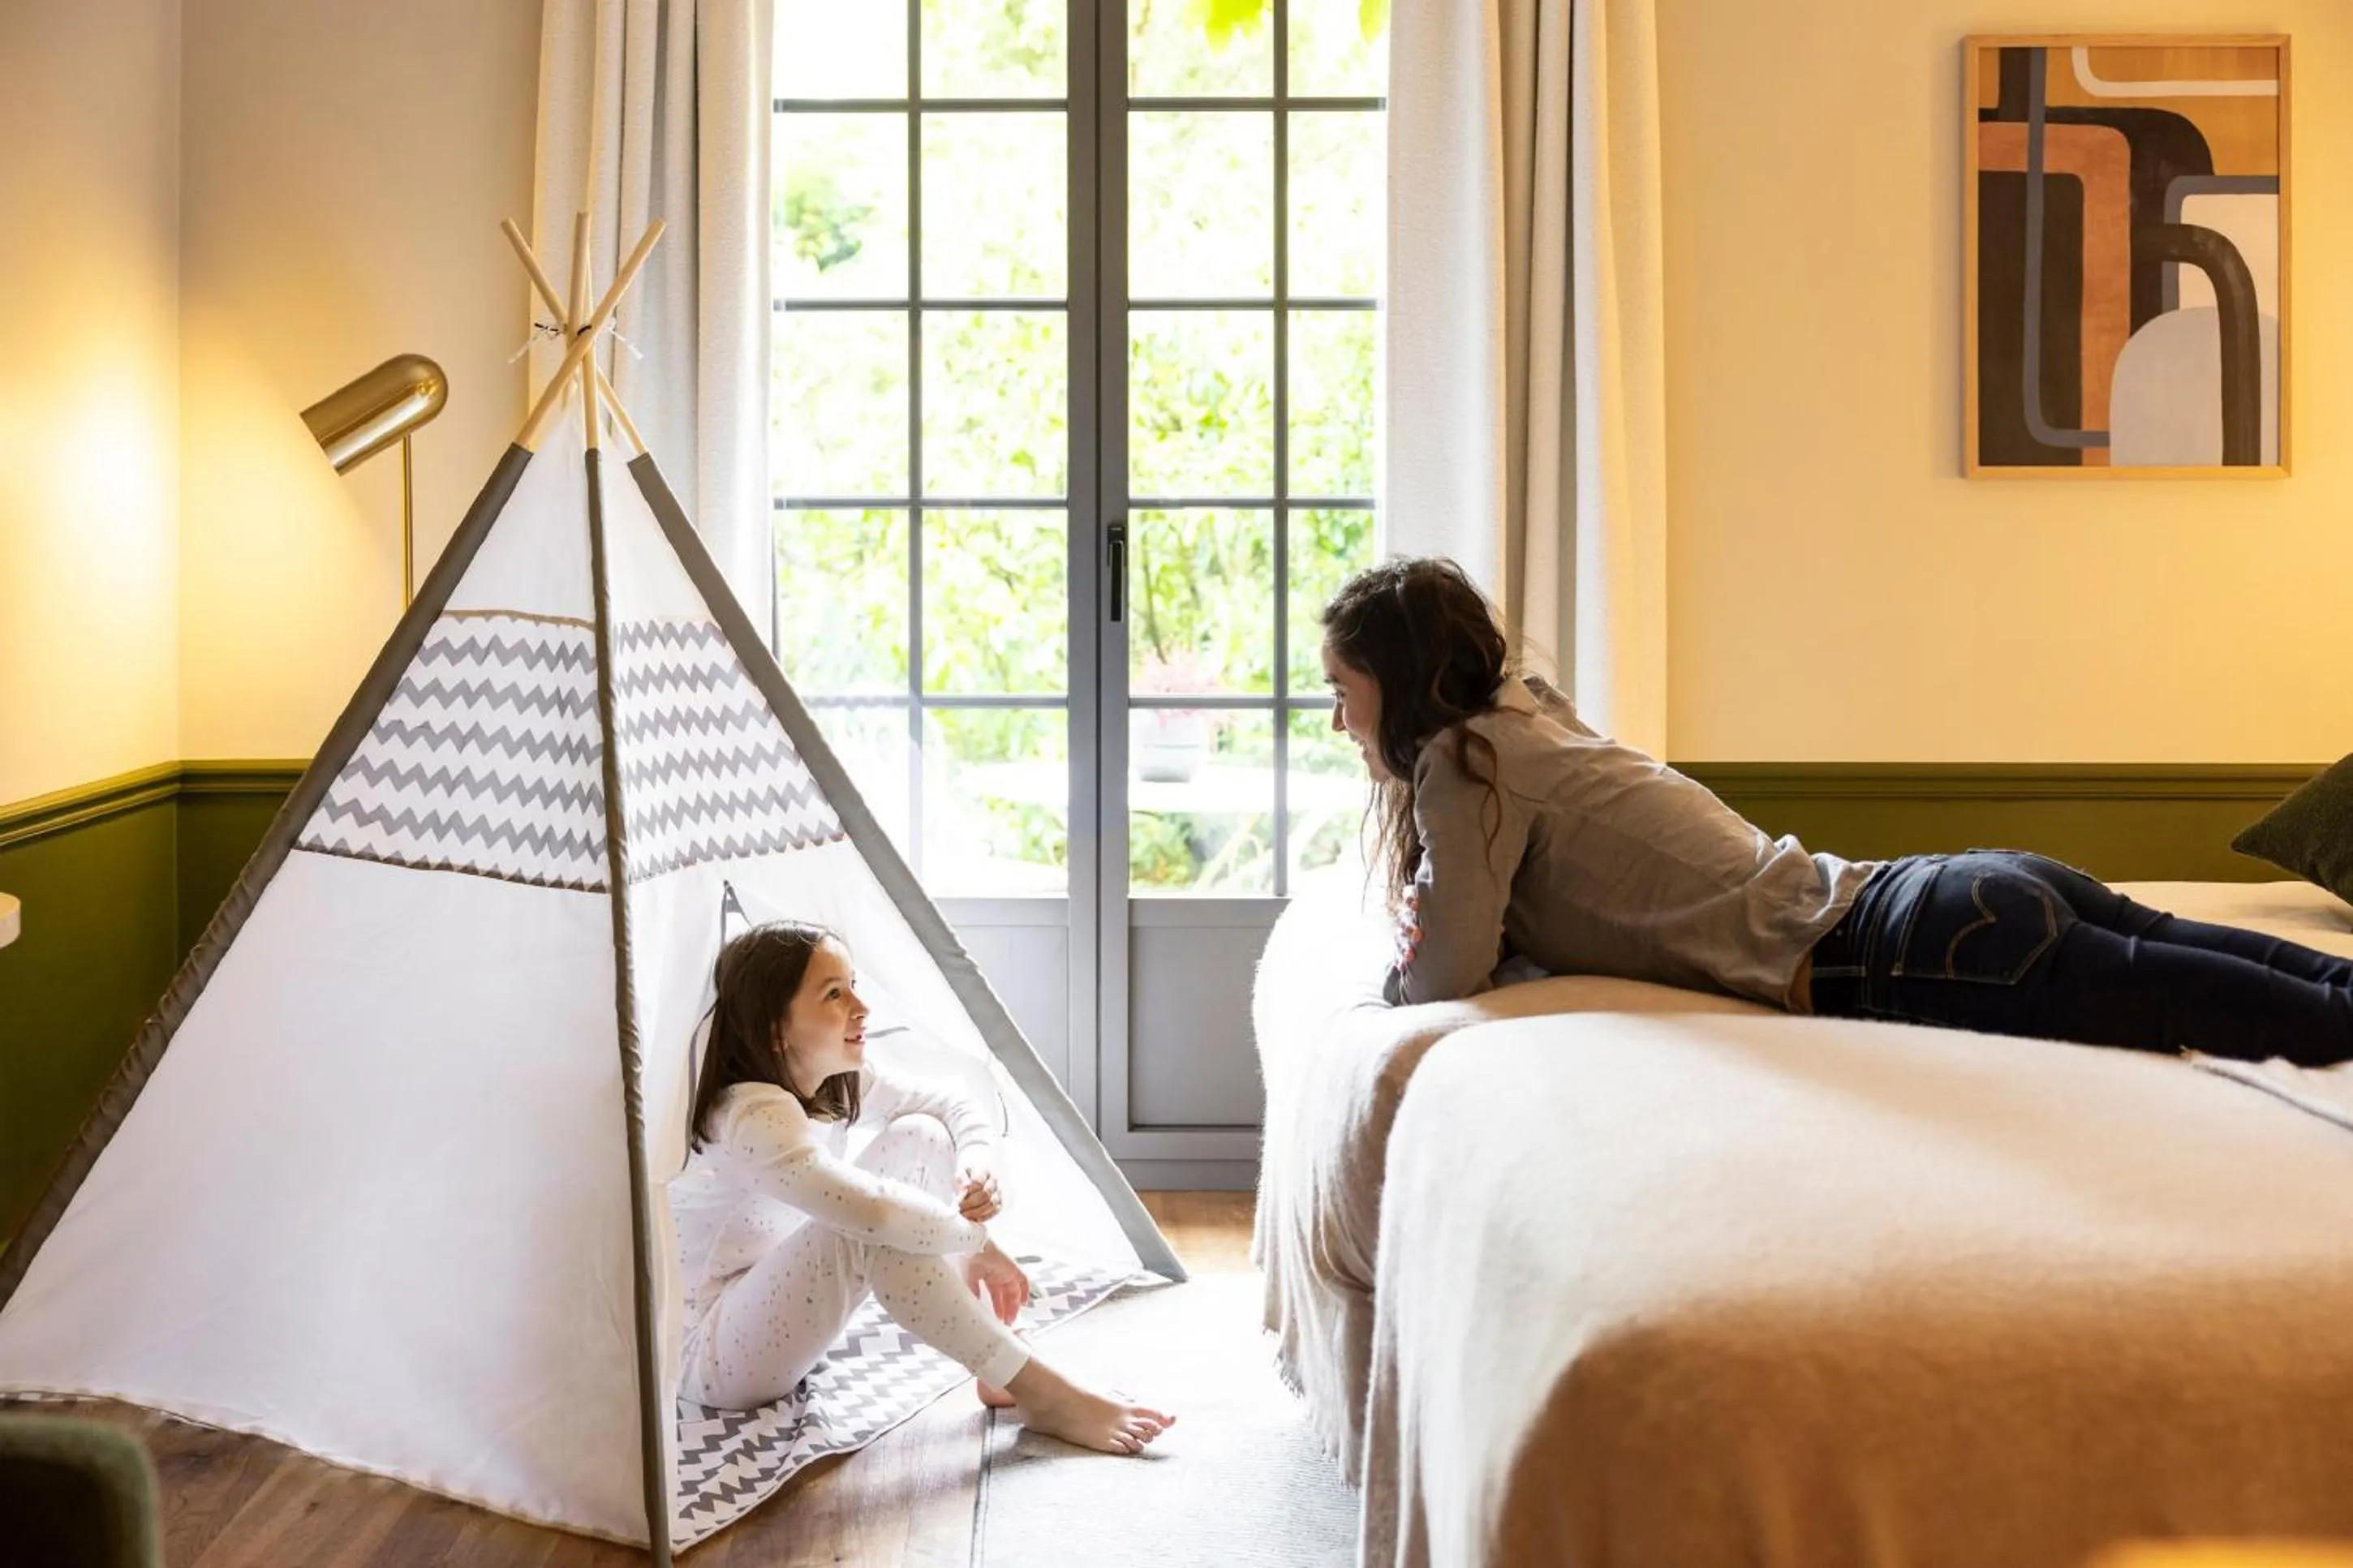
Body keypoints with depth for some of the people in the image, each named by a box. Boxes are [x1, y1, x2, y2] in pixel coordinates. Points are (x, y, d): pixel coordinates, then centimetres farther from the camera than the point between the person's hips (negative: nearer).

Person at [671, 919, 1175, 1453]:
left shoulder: (837, 1083, -1)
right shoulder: (754, 1115, -30)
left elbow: (956, 1107, 8)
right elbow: (868, 1209, -42)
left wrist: (978, 1161, -16)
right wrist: (977, 1238, -26)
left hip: (777, 1315, 9)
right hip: (712, 1356, -9)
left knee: (919, 1136, -4)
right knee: (870, 1228, -34)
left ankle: (1002, 1374, -7)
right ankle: (1043, 1397, -24)